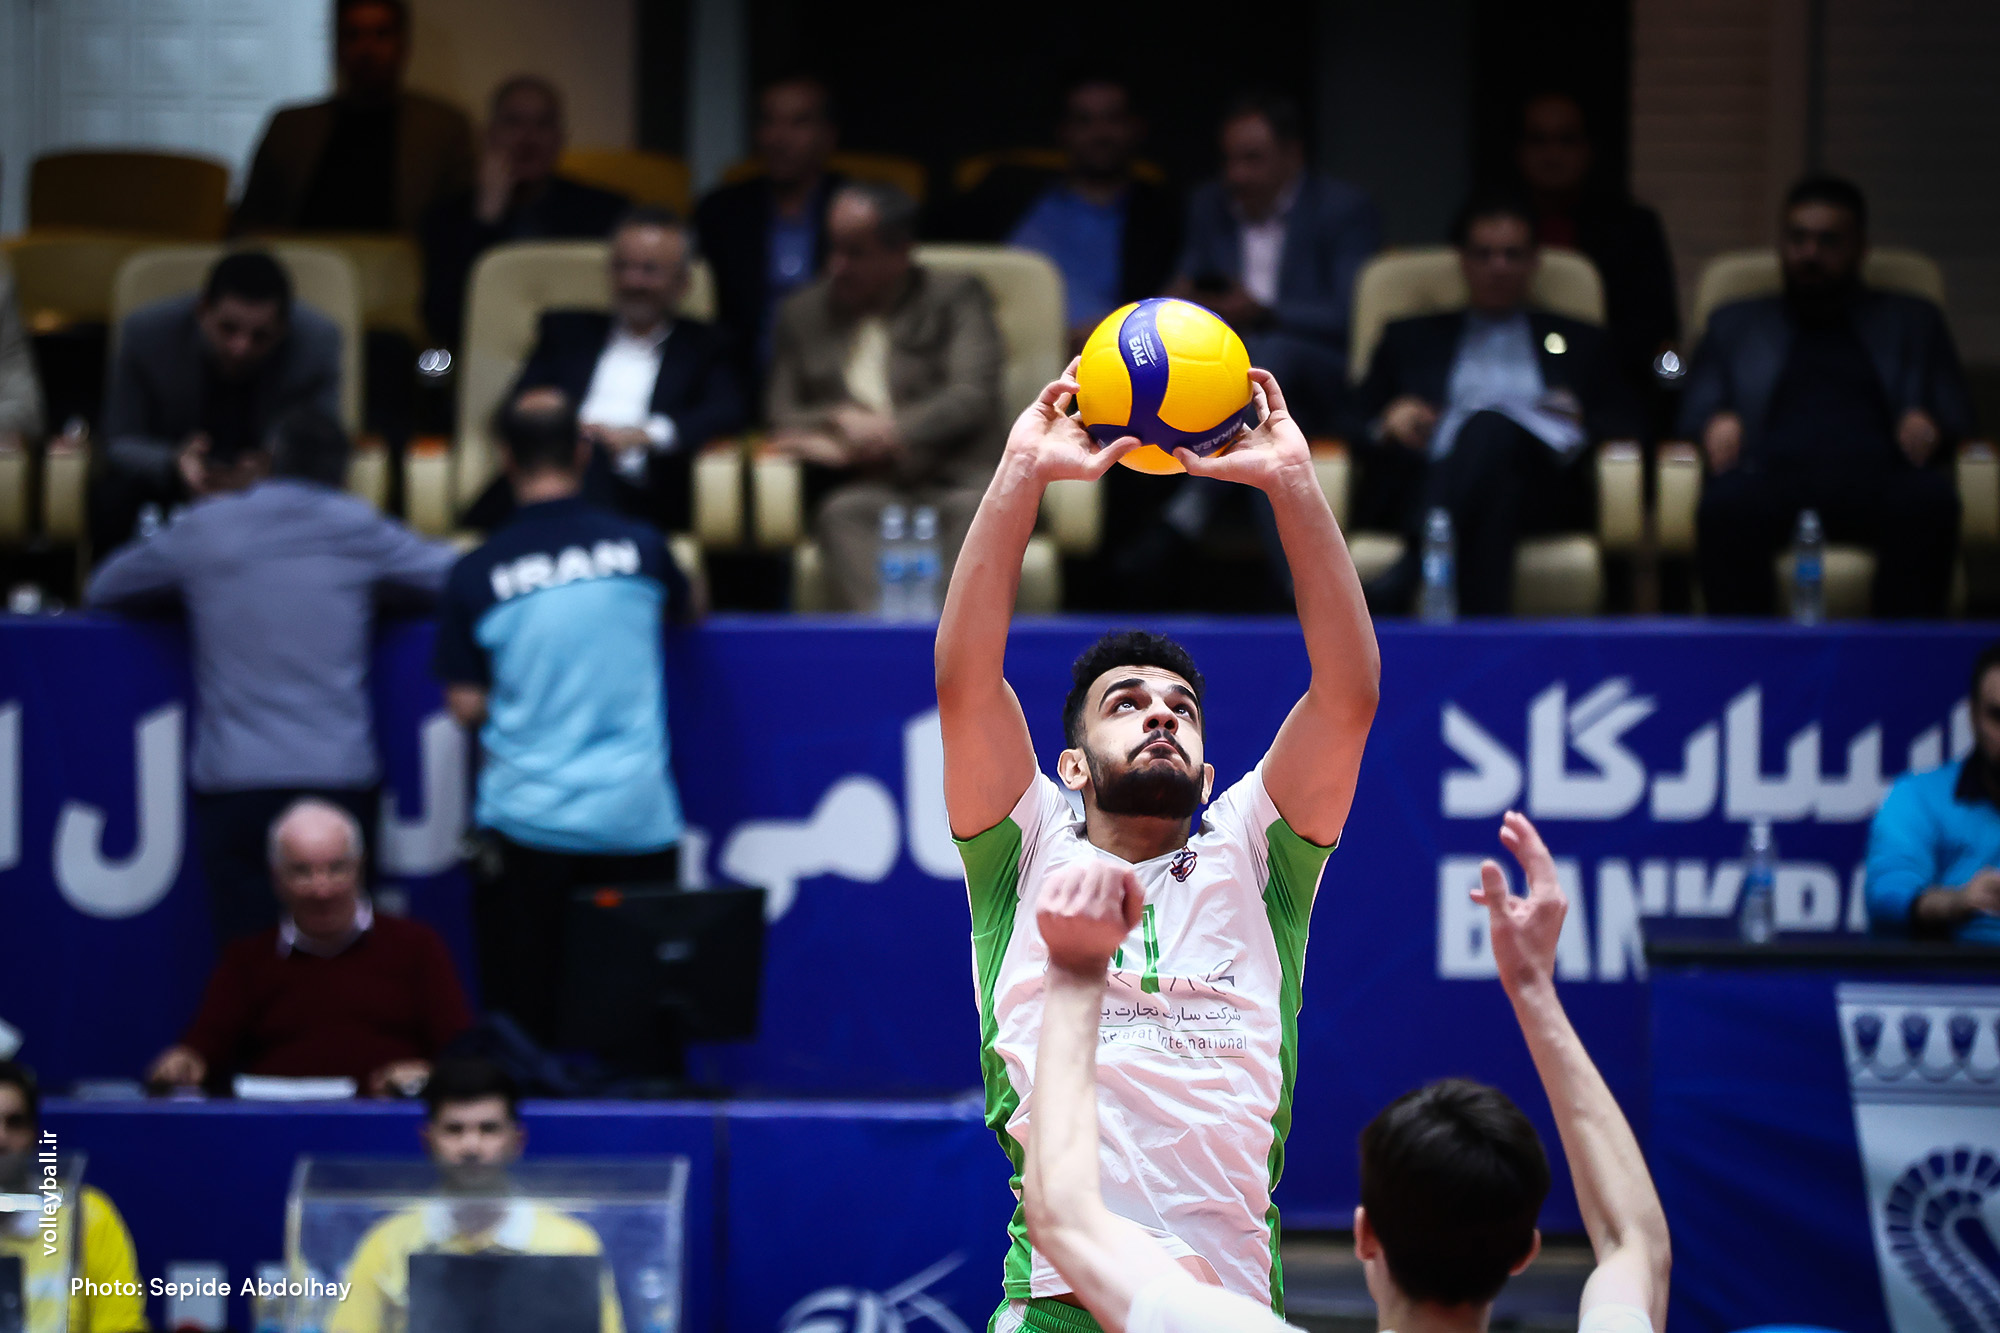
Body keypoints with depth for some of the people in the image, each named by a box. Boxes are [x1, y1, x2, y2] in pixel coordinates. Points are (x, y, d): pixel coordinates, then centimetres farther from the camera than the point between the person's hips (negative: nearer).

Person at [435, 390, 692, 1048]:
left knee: (521, 1018, 5)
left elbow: (466, 705, 0)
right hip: (636, 820, 1)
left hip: (525, 821, -1)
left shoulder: (476, 575, -4)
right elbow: (684, 611, 22)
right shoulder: (639, 548, 1)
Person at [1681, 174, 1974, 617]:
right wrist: (1714, 424, -4)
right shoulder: (1734, 324, 31)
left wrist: (1929, 424, -5)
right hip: (1773, 474, 0)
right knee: (1726, 506, -38)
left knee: (1929, 500, -38)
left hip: (1875, 472, 0)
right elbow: (1694, 408, 21)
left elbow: (1957, 411, 20)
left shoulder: (1912, 321, 30)